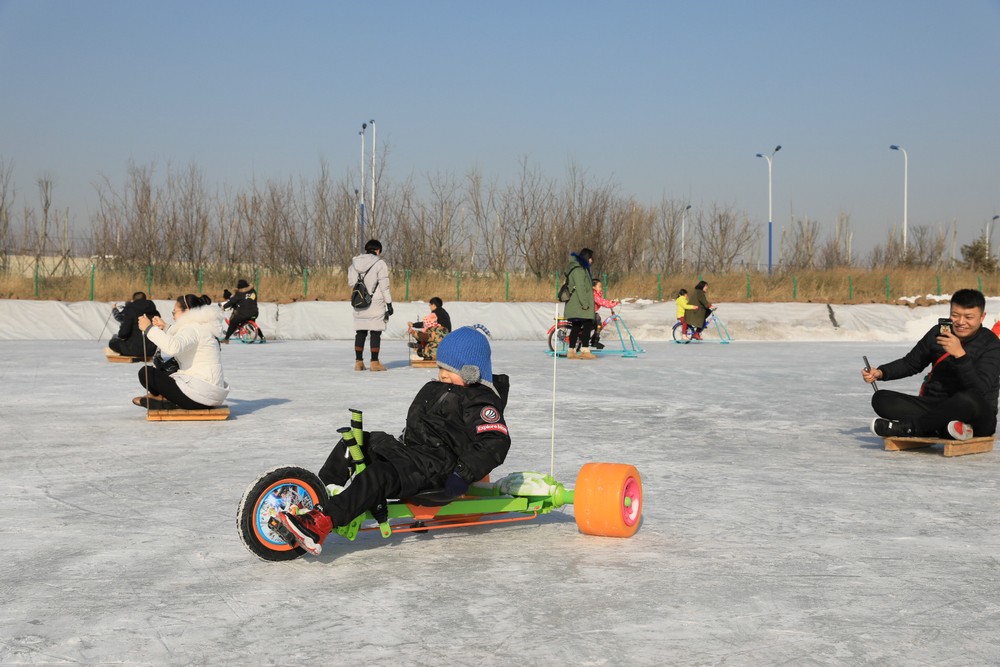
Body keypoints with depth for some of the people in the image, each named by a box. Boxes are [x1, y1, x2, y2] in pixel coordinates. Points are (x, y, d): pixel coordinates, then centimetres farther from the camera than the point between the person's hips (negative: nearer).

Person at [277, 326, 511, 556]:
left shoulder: (480, 403, -10)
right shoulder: (434, 390, 19)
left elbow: (496, 441, -22)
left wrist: (464, 475, -29)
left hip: (433, 467, -10)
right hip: (409, 450, 10)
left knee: (379, 476, -33)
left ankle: (321, 523, -44)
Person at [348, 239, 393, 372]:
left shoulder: (355, 263, 9)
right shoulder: (380, 263, -7)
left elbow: (351, 282, 10)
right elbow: (384, 286, -9)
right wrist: (389, 303, -5)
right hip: (376, 303, -5)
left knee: (360, 331, 10)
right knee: (376, 331, 0)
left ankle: (358, 361, 10)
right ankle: (374, 362, -1)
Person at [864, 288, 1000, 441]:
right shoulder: (938, 333, 6)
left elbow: (979, 389, -23)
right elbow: (910, 363, 19)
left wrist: (960, 354, -32)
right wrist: (881, 372, 2)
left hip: (977, 417, -5)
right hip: (937, 407, 5)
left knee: (968, 399, -42)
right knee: (880, 398, -14)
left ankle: (906, 427, -24)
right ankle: (945, 428, -31)